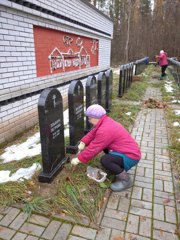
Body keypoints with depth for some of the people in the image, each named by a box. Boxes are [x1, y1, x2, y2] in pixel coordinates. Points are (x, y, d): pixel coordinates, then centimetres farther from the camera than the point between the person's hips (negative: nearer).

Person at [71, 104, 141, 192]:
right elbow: (92, 133, 11)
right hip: (130, 151, 10)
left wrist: (78, 159, -12)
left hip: (130, 157, -10)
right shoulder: (105, 121, 3)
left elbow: (93, 148, -23)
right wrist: (83, 143, -3)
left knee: (105, 160, -30)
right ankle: (121, 167, 17)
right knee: (101, 144, 16)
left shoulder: (105, 130, -27)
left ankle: (125, 180, -6)